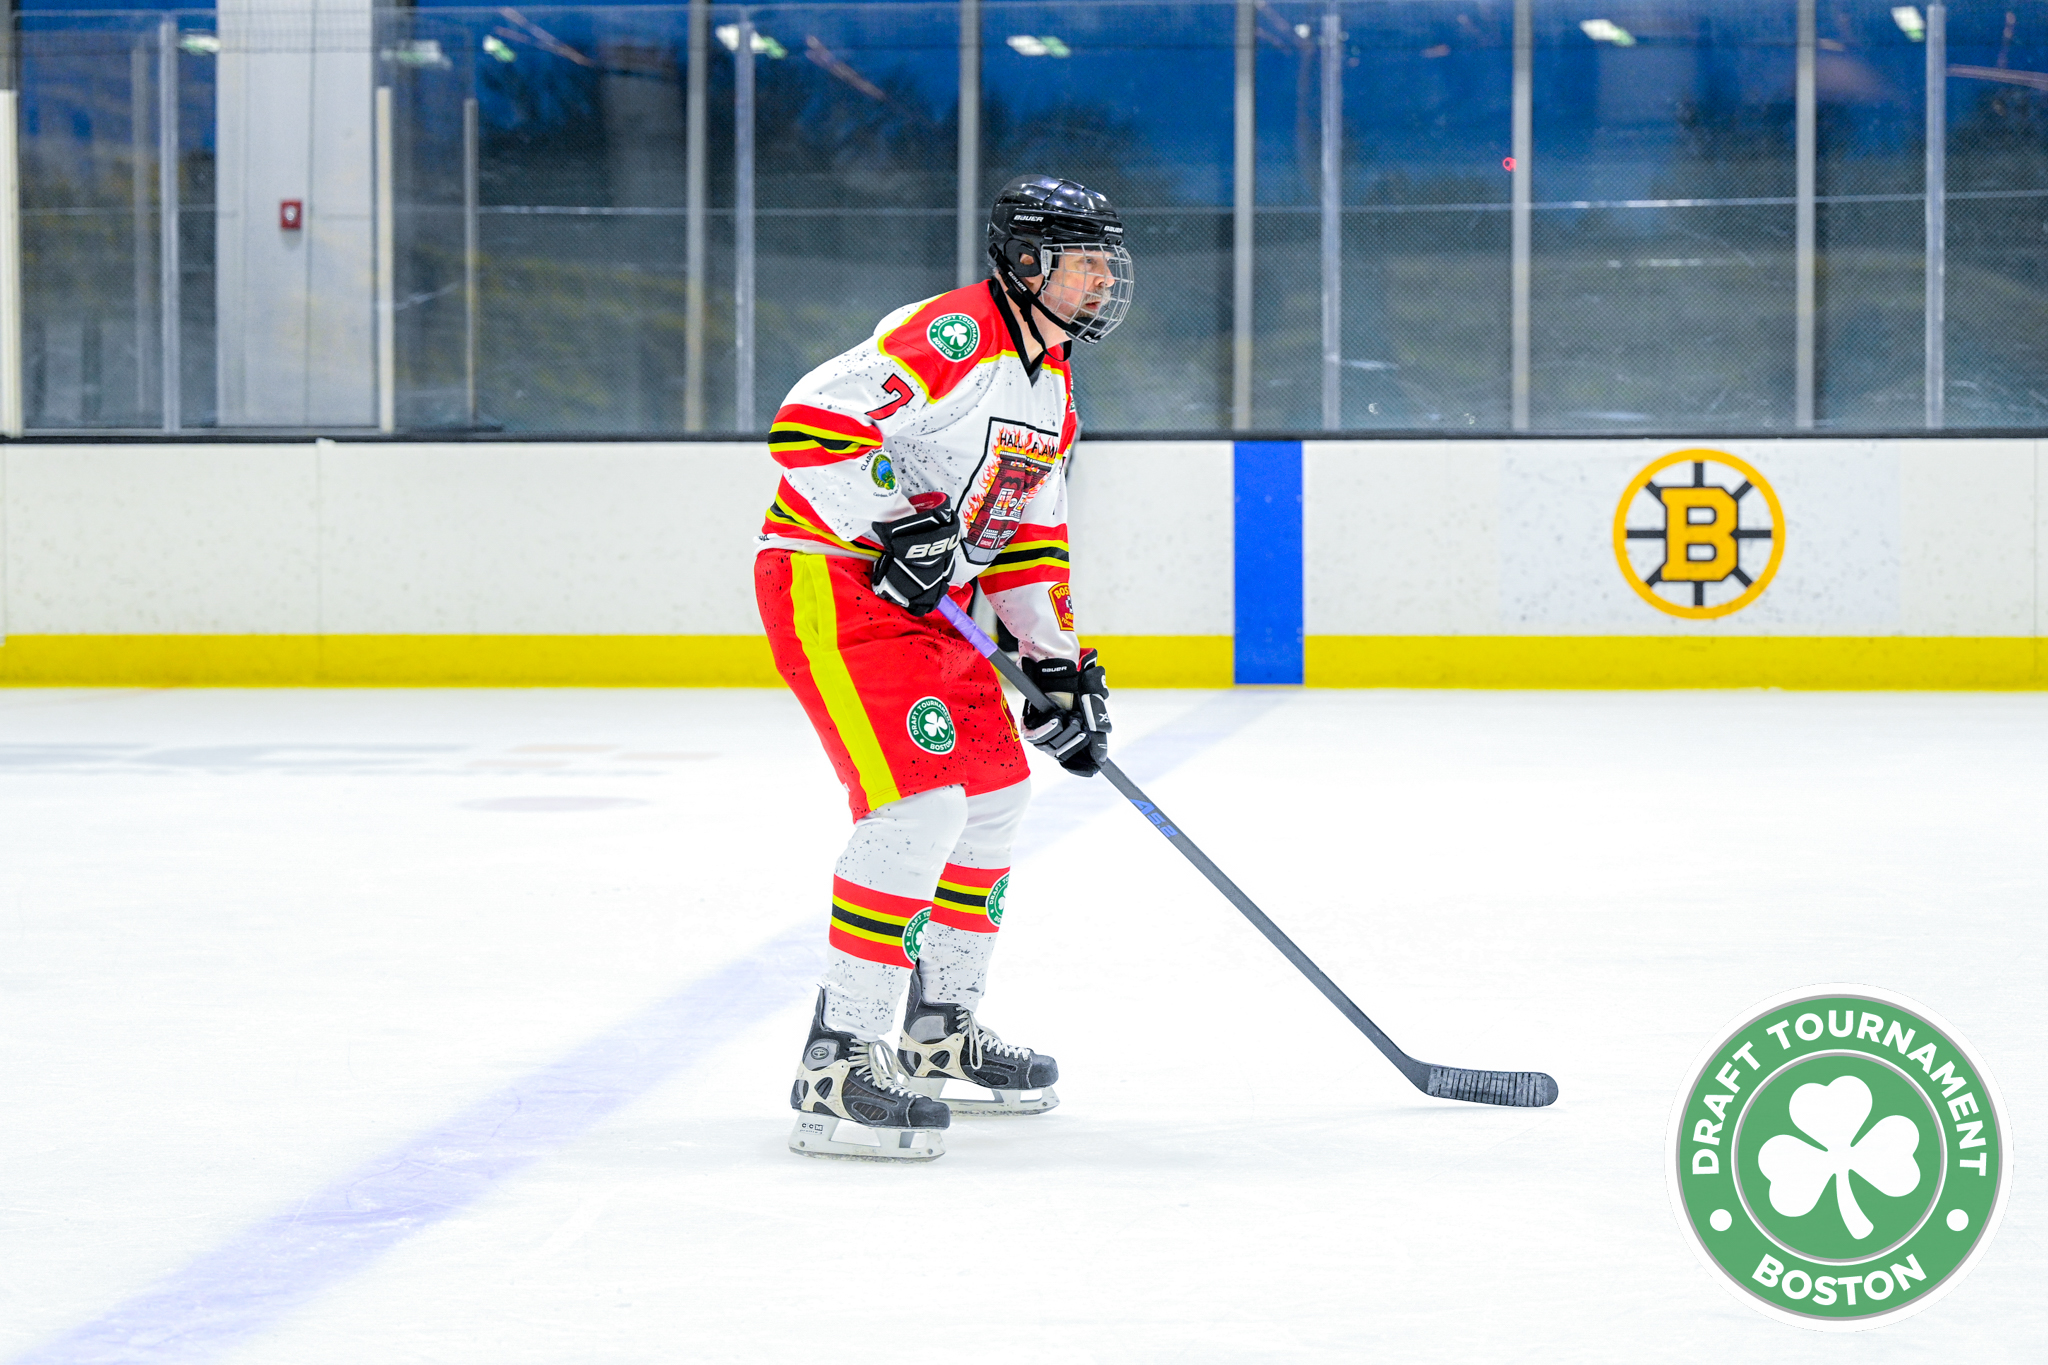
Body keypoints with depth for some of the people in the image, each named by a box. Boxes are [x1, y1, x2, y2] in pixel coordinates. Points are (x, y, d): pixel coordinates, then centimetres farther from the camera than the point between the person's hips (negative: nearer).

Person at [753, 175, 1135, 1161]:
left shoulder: (1051, 387, 15)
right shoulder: (955, 336, -18)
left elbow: (1030, 542, 21)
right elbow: (805, 424, -27)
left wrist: (1061, 665, 13)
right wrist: (897, 522, -30)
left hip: (919, 598, 11)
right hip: (826, 575, -11)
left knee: (997, 788, 17)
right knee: (921, 801, -21)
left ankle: (940, 1032, 30)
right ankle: (837, 1065, -21)